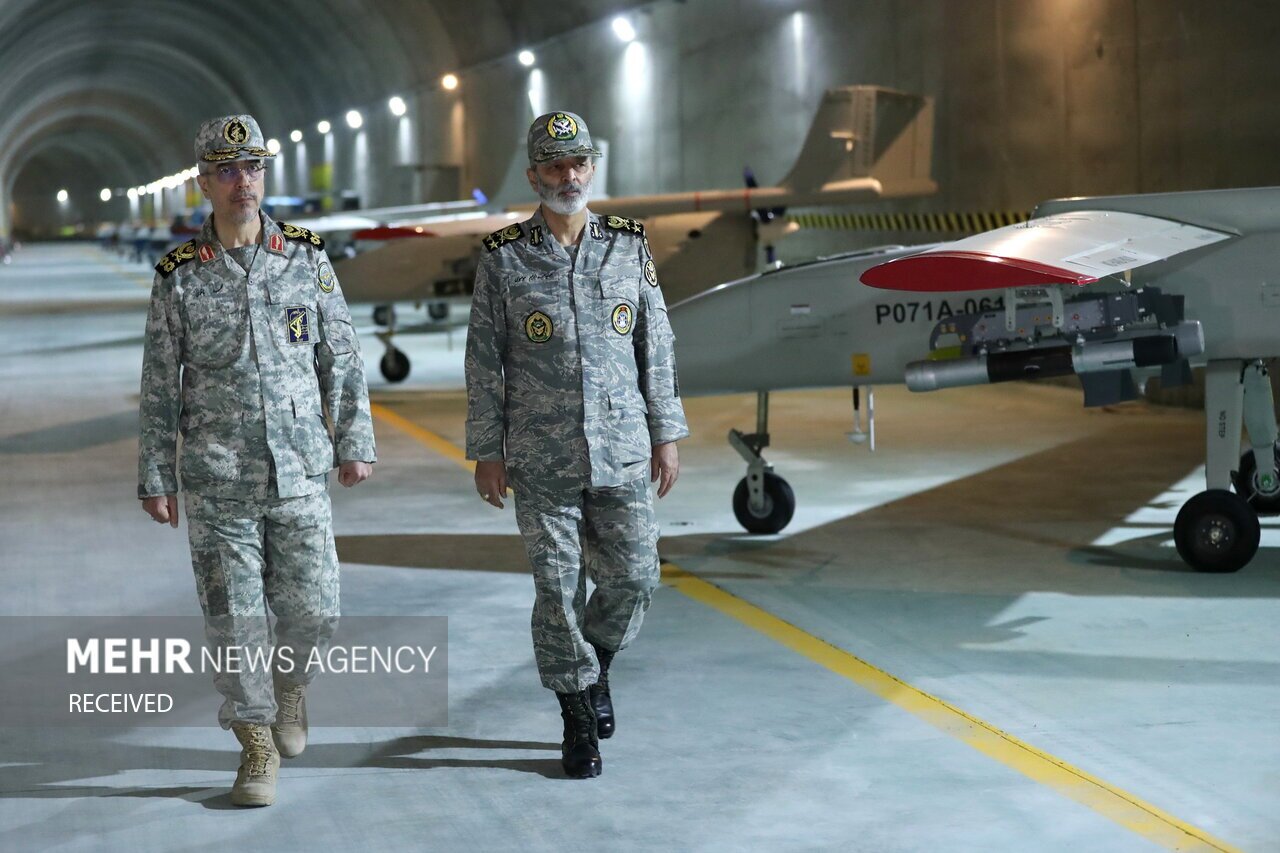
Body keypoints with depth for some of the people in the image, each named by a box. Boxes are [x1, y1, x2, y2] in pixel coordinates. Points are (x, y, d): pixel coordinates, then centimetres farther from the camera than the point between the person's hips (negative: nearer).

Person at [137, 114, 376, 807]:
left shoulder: (306, 258, 3)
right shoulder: (179, 276, 0)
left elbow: (342, 360, 7)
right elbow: (159, 387, 3)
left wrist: (355, 442, 4)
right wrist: (155, 478, 1)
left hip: (300, 471, 1)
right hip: (216, 482, -1)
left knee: (312, 607, 2)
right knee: (234, 616, 2)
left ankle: (290, 680, 33)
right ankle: (257, 745, 14)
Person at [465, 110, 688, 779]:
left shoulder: (629, 246, 4)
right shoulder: (504, 257, -2)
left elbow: (656, 346, 8)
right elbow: (484, 361, 1)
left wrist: (666, 434, 6)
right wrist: (486, 453, -1)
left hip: (622, 453, 2)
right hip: (542, 460, -2)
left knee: (633, 576, 3)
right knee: (557, 587, 2)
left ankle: (597, 661, 32)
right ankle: (578, 715, 16)